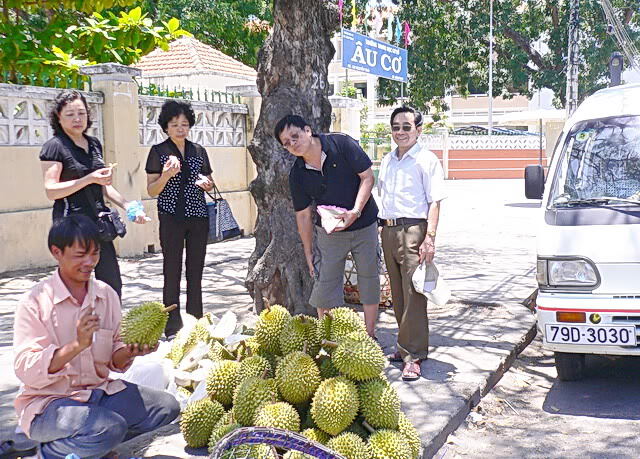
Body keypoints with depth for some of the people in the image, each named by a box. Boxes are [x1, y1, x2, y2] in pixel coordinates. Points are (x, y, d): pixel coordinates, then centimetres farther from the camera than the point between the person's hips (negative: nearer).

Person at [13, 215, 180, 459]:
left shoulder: (106, 295, 4)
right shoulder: (35, 302, -12)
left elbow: (113, 359, 8)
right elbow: (25, 370, -20)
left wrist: (129, 352, -15)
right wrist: (77, 345, -31)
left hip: (100, 391, 6)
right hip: (49, 401, -6)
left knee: (166, 406, -9)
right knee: (110, 428, -32)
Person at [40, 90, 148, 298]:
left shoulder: (94, 144, 14)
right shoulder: (54, 146, -6)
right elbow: (51, 191, -13)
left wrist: (127, 205, 11)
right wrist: (90, 179, -20)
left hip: (98, 222, 7)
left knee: (112, 285, 8)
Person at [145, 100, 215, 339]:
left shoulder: (199, 151, 11)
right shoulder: (159, 152, 1)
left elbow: (209, 184, 20)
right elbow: (152, 191, -1)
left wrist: (206, 183, -3)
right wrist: (167, 174, -18)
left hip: (198, 217, 4)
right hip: (172, 218, -4)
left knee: (195, 273, 7)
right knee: (172, 273, -2)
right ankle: (172, 328, 4)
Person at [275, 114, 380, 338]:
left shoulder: (342, 144, -15)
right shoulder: (297, 175, -8)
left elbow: (367, 177, -12)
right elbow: (303, 215, 0)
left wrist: (355, 212, -23)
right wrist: (308, 252, 2)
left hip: (364, 225, -1)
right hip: (329, 233, 1)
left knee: (369, 279, 7)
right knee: (326, 282, -2)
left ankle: (370, 336, 20)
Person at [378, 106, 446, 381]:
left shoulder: (426, 160, -3)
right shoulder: (387, 161, 17)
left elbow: (434, 202, -8)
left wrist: (429, 238, -17)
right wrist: (383, 230, 16)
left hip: (413, 230, -7)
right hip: (388, 231, 7)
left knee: (413, 295, -9)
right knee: (398, 294, 11)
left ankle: (413, 355, -7)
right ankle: (406, 347, 22)